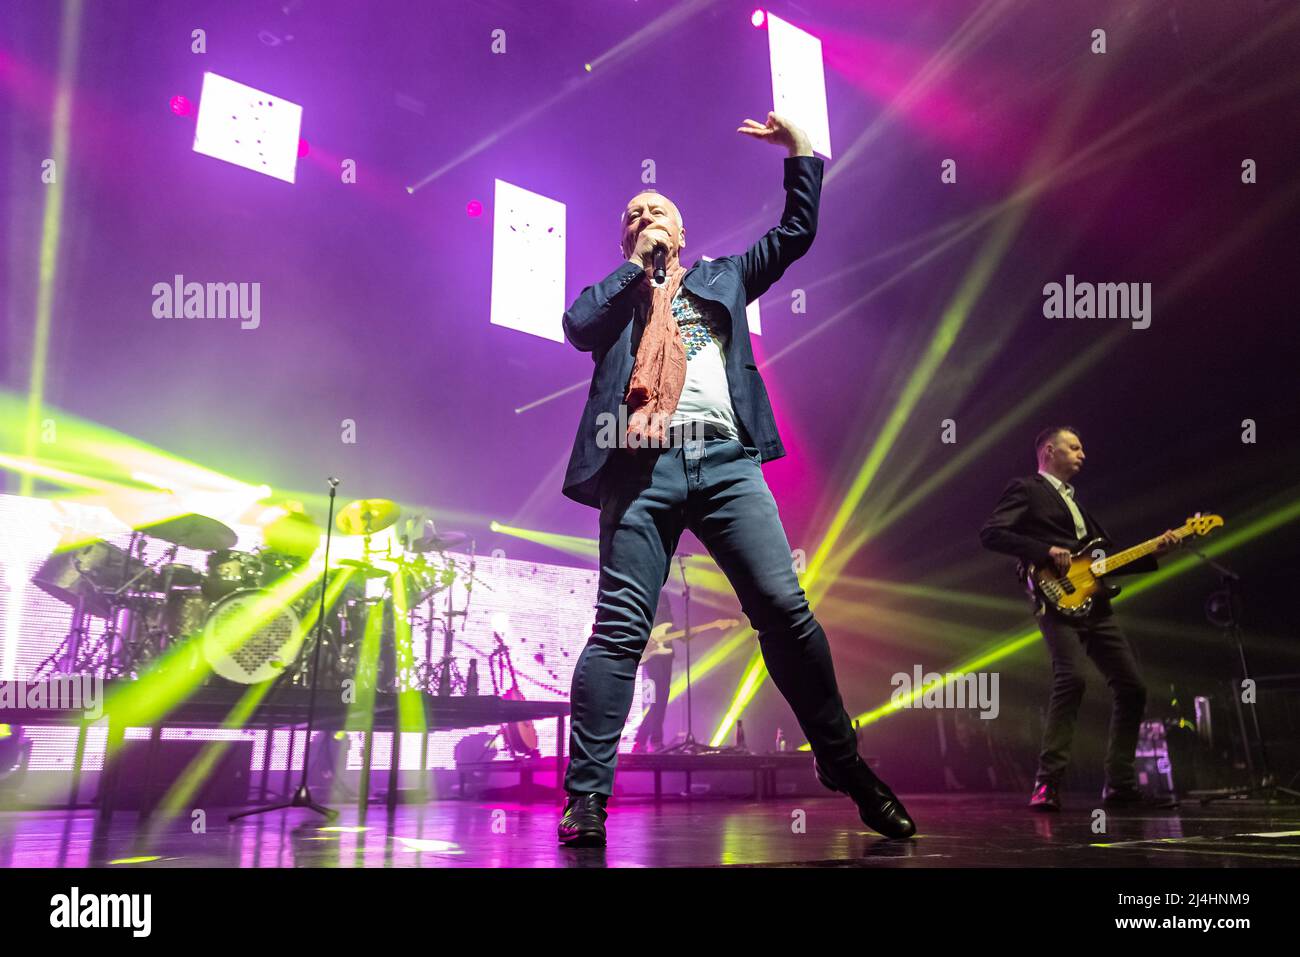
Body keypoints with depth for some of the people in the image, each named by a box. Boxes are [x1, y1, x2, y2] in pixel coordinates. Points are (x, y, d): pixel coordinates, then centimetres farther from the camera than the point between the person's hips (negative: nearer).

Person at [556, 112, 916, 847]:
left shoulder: (722, 277, 28)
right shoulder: (612, 294, 22)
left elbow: (796, 233, 26)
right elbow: (577, 327, 1)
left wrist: (801, 151, 21)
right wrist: (636, 265, 9)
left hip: (726, 460, 2)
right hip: (642, 465, -1)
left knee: (786, 610, -7)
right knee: (621, 629, -7)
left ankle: (845, 765, 5)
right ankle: (587, 798, -3)